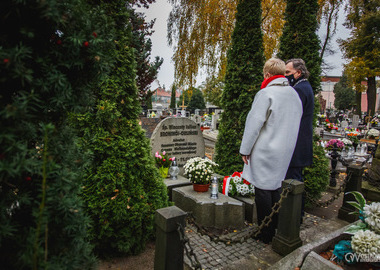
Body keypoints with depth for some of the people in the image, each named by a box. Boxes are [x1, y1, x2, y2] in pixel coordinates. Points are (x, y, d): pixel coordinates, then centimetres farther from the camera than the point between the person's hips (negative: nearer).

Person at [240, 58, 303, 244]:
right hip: (285, 152, 8)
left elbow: (254, 123, -15)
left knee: (263, 191, 3)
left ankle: (266, 236, 15)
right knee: (276, 188, 19)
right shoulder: (294, 94, 9)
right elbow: (296, 123, 15)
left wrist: (245, 149, -8)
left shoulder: (266, 93, -14)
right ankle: (277, 231, 32)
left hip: (265, 152, -7)